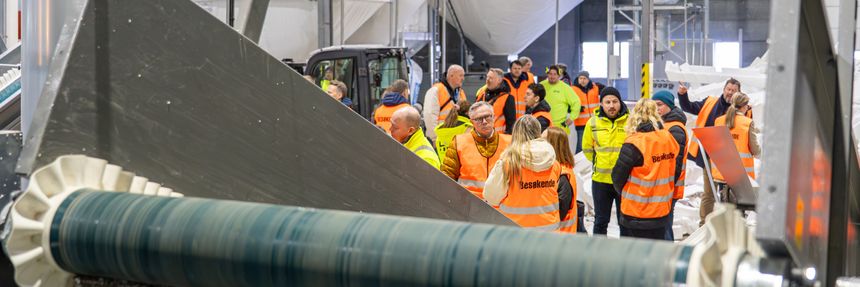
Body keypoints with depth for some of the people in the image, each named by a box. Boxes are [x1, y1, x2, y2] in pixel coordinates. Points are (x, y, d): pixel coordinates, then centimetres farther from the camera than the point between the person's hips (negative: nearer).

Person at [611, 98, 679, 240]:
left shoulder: (634, 144, -18)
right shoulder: (669, 139, 1)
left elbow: (618, 176, -10)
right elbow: (673, 172, 12)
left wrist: (623, 191, 11)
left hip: (638, 214, -6)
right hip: (663, 210, 6)